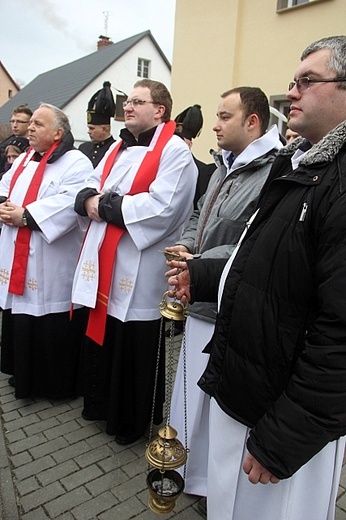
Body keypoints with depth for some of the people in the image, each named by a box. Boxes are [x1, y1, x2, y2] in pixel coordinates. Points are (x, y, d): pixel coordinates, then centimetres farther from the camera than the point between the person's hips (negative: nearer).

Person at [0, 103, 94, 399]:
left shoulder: (76, 163, -9)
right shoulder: (25, 159, 18)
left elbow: (69, 203, -24)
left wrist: (25, 215, -21)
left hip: (53, 267, -8)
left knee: (52, 326, 1)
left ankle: (57, 382, 20)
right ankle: (24, 373, 35)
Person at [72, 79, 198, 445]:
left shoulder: (175, 151, -10)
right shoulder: (119, 147, 16)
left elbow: (161, 208, -23)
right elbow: (89, 188, 16)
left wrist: (105, 204, -16)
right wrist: (90, 199, -9)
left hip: (141, 271, -7)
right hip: (104, 264, 8)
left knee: (136, 350, 7)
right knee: (103, 338, 20)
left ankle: (135, 419, 31)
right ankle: (102, 402, 43)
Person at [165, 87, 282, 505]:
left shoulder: (274, 173, -19)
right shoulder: (225, 167, 13)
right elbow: (199, 214, 21)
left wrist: (199, 264, -20)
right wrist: (186, 244, 0)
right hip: (201, 300, 9)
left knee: (216, 396, 9)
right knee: (193, 388, 23)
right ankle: (190, 463, 49)